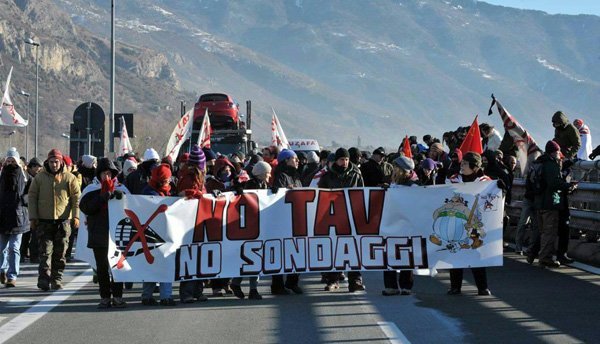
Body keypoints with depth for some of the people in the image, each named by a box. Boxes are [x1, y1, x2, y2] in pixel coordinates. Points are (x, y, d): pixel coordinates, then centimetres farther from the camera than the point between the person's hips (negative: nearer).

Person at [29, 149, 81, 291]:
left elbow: (76, 197, 4)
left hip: (63, 220, 0)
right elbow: (32, 197, 7)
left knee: (60, 252, 5)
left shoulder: (69, 178, 3)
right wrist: (33, 217, 0)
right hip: (44, 220, 0)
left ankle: (57, 279, 13)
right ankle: (44, 279, -8)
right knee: (45, 250, -6)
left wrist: (75, 216, -5)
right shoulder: (40, 177, 5)